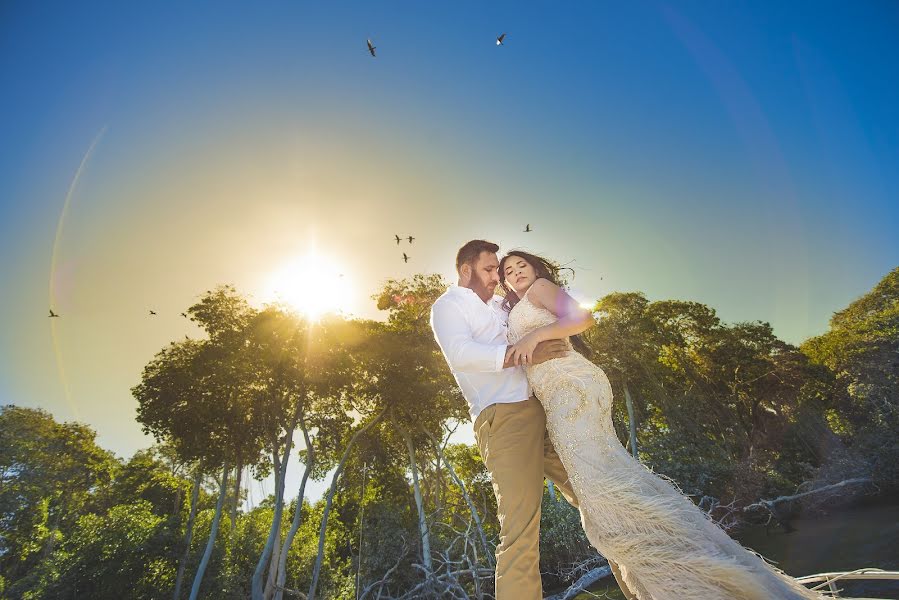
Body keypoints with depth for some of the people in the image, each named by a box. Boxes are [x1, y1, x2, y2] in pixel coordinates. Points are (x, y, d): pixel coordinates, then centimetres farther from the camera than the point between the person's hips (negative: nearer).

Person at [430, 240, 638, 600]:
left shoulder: (498, 304, 24)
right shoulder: (447, 306, 4)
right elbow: (460, 353, -18)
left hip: (543, 412, 8)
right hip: (503, 418, -8)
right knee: (520, 529, -14)